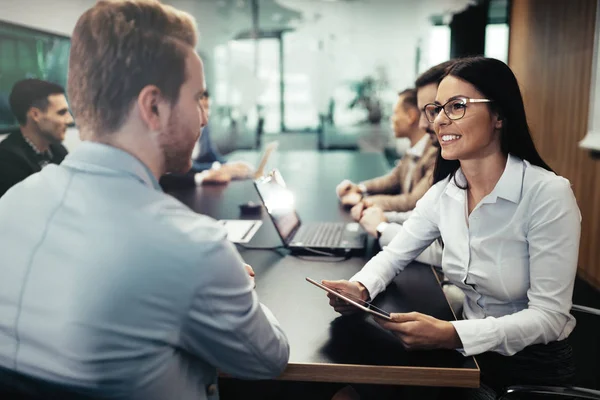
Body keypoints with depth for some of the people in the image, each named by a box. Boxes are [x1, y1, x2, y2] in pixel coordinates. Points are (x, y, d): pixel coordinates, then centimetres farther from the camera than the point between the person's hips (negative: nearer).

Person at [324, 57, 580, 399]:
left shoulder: (549, 194, -21)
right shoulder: (444, 193, -4)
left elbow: (550, 316, -22)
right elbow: (394, 255, 5)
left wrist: (452, 335, -35)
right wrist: (360, 288, -18)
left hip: (534, 369, -4)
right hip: (472, 354, 5)